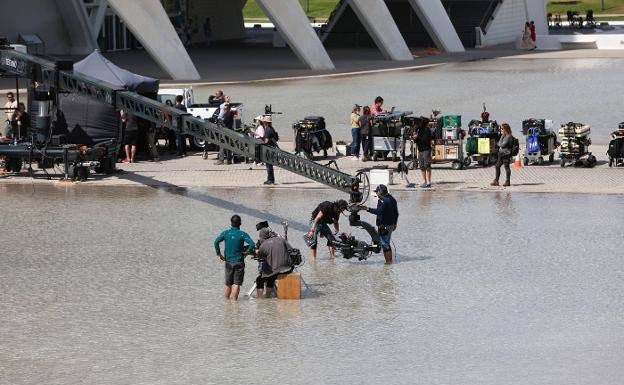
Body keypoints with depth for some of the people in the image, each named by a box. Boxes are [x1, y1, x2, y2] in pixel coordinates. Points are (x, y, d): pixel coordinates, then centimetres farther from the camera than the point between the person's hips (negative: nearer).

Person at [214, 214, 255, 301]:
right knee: (237, 284, -3)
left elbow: (216, 242, -11)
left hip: (228, 262, 3)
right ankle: (235, 300, -9)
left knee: (228, 284, 15)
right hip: (239, 262, -3)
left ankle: (227, 300, 21)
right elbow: (252, 244, -20)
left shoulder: (226, 233, 1)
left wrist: (219, 254, -2)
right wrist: (247, 252, -4)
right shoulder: (243, 234, -7)